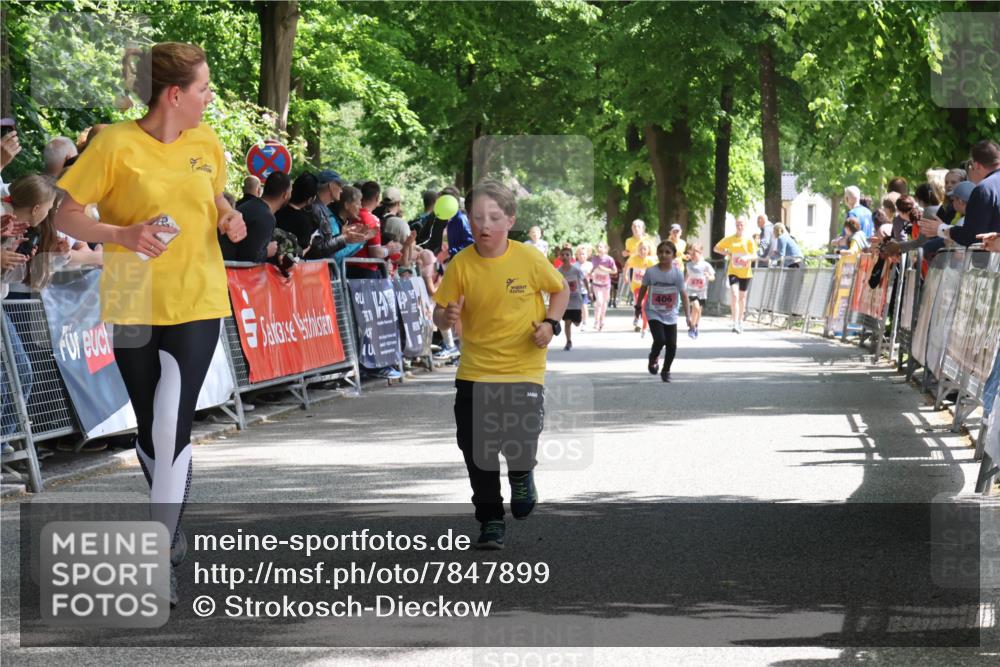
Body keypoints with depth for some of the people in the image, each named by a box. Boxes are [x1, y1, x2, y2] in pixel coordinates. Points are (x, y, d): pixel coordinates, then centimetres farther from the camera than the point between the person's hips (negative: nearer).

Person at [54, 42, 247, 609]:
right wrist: (122, 235, -24)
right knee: (149, 428, 11)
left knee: (173, 424, -11)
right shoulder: (116, 144, -10)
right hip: (134, 303, -1)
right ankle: (172, 528, 34)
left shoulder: (208, 144, 2)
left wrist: (228, 217, -1)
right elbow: (67, 216, -7)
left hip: (197, 302, 1)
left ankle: (163, 559, -8)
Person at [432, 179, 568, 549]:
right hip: (475, 371, 2)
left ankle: (522, 472, 22)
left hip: (524, 369, -2)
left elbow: (560, 290, 10)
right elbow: (440, 314, 1)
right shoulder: (461, 264, -6)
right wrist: (447, 317, -22)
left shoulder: (529, 259, -7)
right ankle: (490, 521, 20)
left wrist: (550, 323, -6)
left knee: (521, 440, -16)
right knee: (477, 450, 2)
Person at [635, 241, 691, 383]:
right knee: (660, 340, -19)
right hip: (654, 313, -2)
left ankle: (666, 371, 22)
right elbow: (643, 289, 5)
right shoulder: (651, 272, -9)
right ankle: (653, 359, 13)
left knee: (672, 345, 0)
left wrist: (688, 318, -13)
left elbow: (684, 296, -8)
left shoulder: (677, 273, -9)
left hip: (670, 315, 2)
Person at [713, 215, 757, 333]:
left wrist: (747, 257, -30)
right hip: (733, 271, -1)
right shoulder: (730, 239, 0)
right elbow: (716, 248, 9)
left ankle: (740, 321, 28)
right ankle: (735, 323, -19)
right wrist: (727, 253, -6)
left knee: (742, 297, 12)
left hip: (745, 273, 1)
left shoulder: (749, 240, -3)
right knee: (734, 295, -16)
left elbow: (755, 255, -9)